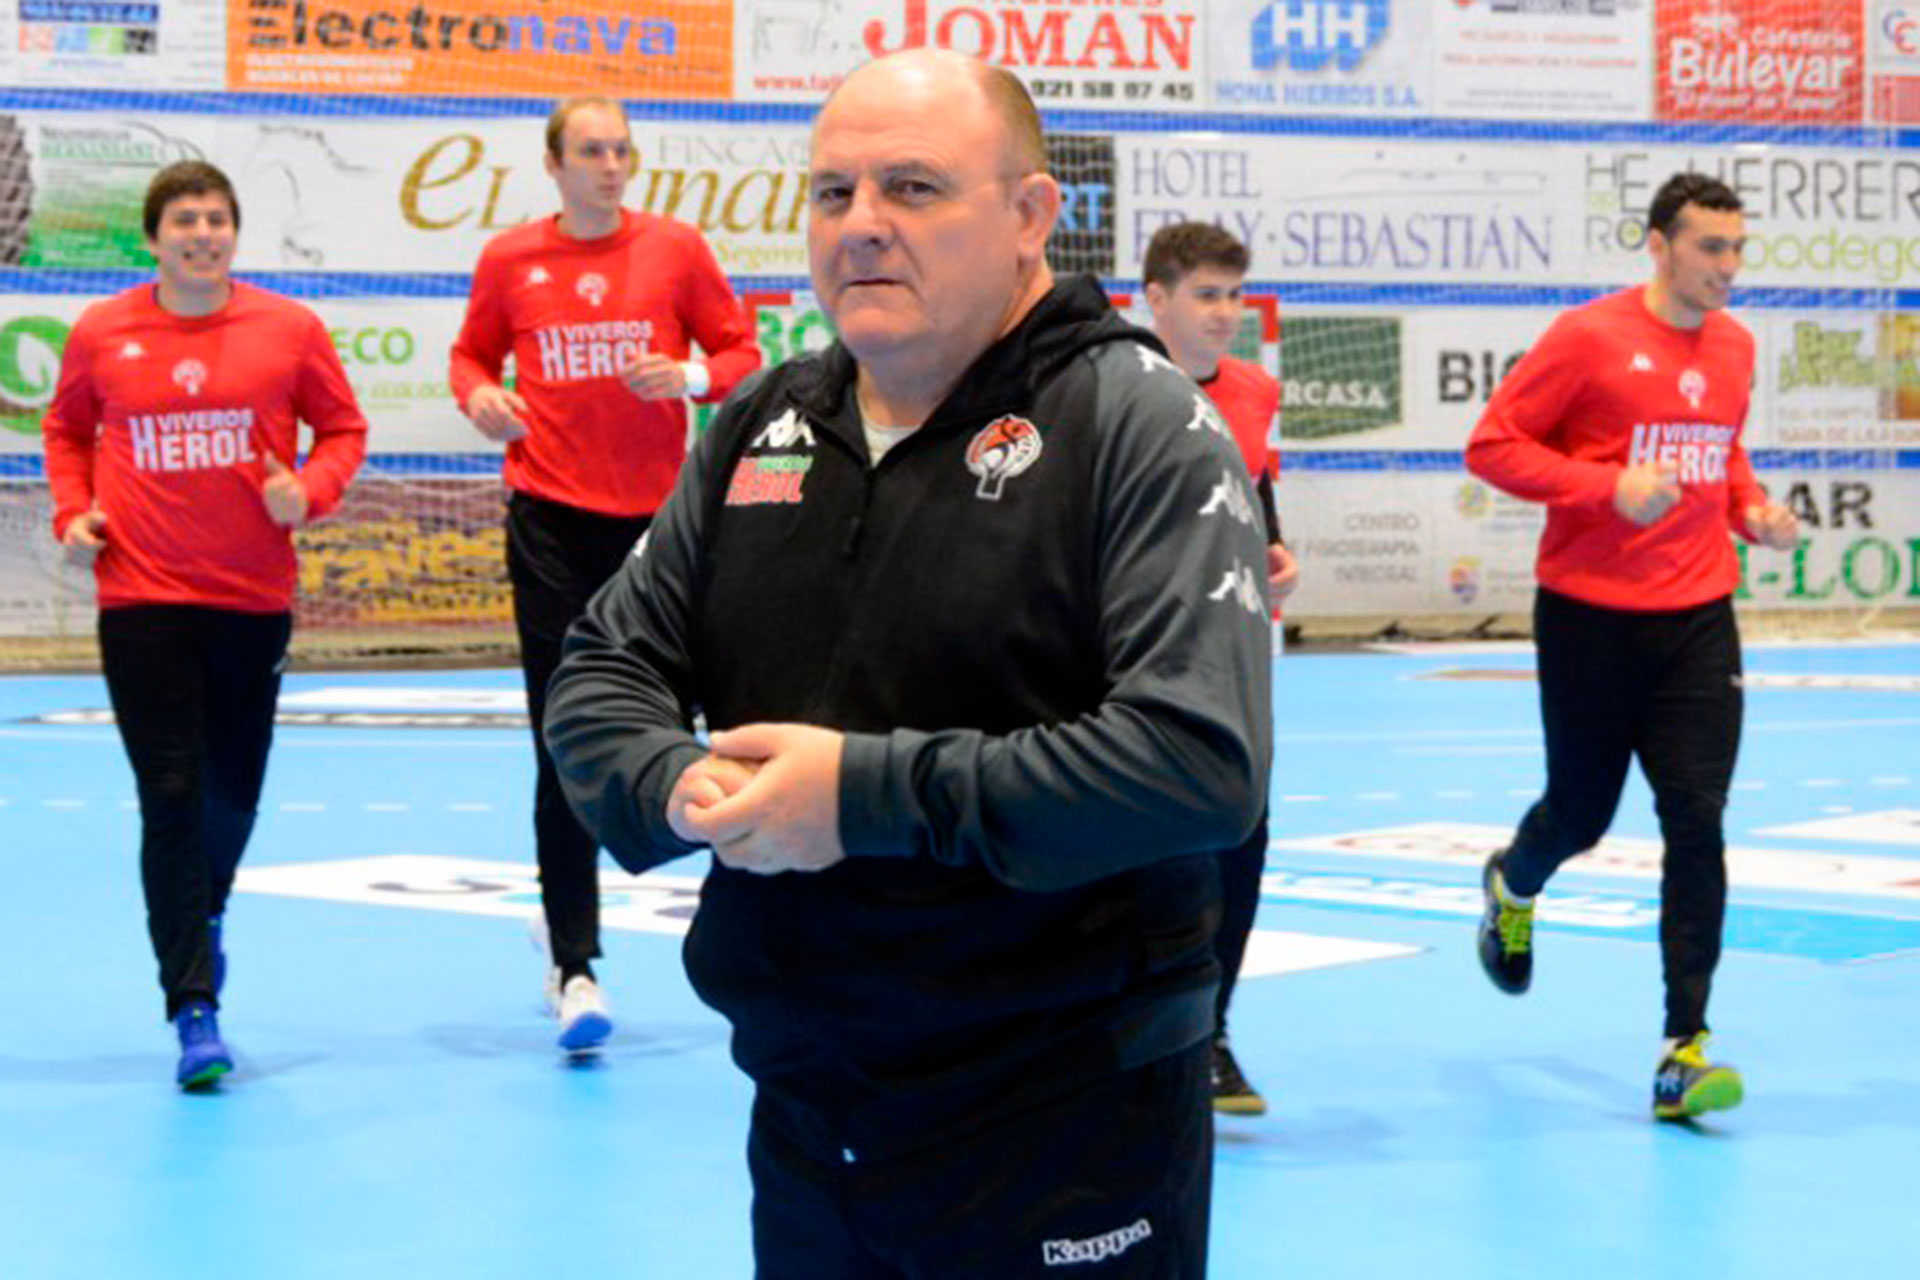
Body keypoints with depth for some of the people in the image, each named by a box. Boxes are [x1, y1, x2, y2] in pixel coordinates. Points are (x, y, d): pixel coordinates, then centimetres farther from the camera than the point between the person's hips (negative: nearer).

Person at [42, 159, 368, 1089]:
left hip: (255, 597, 1)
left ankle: (202, 914, 46)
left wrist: (310, 489, -11)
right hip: (141, 598, -1)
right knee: (171, 797, -7)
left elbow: (342, 427, 7)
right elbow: (66, 428, 15)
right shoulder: (100, 334, 1)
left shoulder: (288, 329, -1)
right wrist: (72, 512, 0)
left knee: (234, 792, 13)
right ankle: (194, 1008, -3)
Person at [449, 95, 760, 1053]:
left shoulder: (676, 249, 2)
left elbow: (741, 354, 6)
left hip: (653, 514, 1)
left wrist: (692, 375, -15)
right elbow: (473, 353, 16)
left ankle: (565, 926, 35)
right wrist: (479, 395, -6)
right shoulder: (509, 261, 3)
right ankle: (575, 965, -1)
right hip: (550, 515, -1)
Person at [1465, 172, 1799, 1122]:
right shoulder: (1590, 338, -10)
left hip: (1698, 618, 4)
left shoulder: (1734, 346, 8)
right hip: (1591, 615, -4)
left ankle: (1684, 1050, -4)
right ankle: (1513, 888, 48)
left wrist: (1751, 508, 4)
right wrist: (1611, 488, -20)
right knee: (1581, 812, 10)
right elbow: (1492, 445, -9)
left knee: (1696, 826, -7)